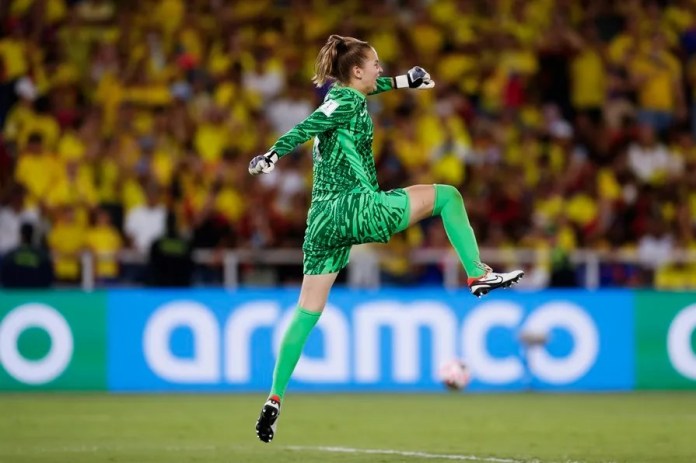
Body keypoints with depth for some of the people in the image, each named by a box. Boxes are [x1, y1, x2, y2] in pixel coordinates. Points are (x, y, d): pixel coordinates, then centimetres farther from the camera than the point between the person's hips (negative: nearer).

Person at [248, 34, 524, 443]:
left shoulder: (339, 95, 18)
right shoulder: (349, 101, -7)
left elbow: (367, 87, 41)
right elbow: (308, 128, -22)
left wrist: (402, 81, 49)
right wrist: (272, 156, -34)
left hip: (323, 219, 9)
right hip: (356, 207, -9)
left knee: (307, 313, 8)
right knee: (446, 195, 5)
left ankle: (275, 399, 4)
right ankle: (478, 275, 3)